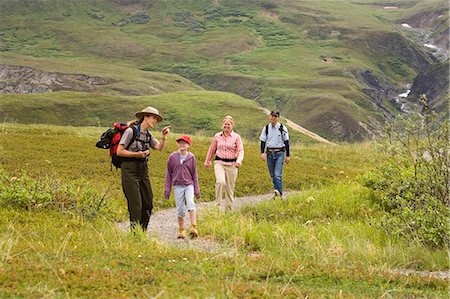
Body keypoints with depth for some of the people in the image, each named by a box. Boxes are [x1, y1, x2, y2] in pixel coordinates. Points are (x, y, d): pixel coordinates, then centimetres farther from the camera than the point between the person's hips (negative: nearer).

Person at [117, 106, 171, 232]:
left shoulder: (148, 135, 14)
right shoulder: (131, 131, -10)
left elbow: (159, 147, 2)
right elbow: (119, 151, -12)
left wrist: (164, 137, -13)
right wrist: (137, 154, -17)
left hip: (143, 171, 8)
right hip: (130, 171, -8)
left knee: (148, 203, 8)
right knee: (136, 205, -9)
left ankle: (143, 232, 20)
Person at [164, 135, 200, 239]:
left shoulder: (191, 157, 2)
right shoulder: (173, 157, 1)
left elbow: (194, 174, 9)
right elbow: (168, 174, 8)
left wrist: (197, 190, 7)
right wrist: (167, 189, 6)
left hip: (189, 185, -1)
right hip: (178, 186, 1)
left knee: (190, 203, -22)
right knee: (180, 209, 2)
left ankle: (193, 227, -24)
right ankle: (181, 230, 15)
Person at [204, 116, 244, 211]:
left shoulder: (236, 137, 0)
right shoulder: (217, 136, 6)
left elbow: (241, 150, -6)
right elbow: (212, 150, 18)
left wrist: (239, 161, -25)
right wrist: (207, 161, 27)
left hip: (231, 164, 0)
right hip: (219, 162, 0)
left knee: (230, 188, 5)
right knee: (221, 181, -27)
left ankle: (228, 210, 18)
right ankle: (218, 203, -14)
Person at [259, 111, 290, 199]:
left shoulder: (282, 128, -2)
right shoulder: (266, 128, 5)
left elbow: (286, 142, 2)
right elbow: (263, 141, 7)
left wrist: (288, 155, 1)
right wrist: (262, 153, -7)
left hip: (279, 153, -4)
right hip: (269, 153, 4)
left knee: (278, 174, -17)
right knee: (272, 175, 7)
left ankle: (278, 192, -22)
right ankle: (278, 193, 18)